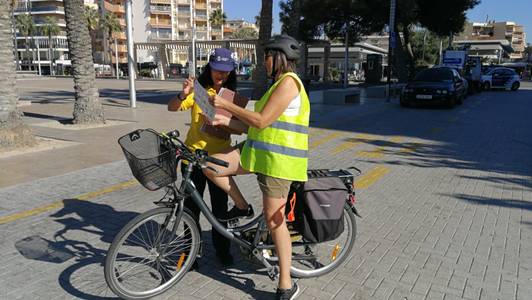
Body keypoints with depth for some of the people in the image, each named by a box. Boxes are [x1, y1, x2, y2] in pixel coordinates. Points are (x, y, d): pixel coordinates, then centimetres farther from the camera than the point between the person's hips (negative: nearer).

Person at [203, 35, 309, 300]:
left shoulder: (288, 82, -13)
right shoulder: (278, 84, 19)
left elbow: (261, 121, -19)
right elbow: (257, 126, 14)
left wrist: (227, 105, -11)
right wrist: (225, 121, 6)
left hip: (278, 160, -9)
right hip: (259, 152, 9)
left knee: (274, 221, -2)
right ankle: (241, 206, 18)